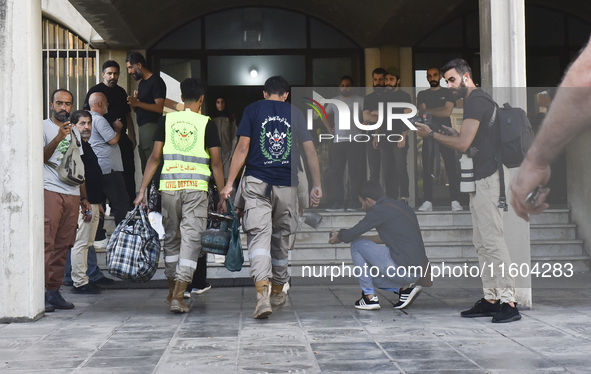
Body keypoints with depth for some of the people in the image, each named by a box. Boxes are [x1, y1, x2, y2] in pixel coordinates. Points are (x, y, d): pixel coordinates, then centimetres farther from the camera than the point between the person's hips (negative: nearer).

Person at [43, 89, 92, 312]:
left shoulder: (75, 132, 22)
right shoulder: (44, 127, 4)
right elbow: (40, 157, -10)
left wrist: (84, 197, 19)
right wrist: (58, 138, -22)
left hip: (72, 194, 6)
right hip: (50, 191, -6)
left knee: (63, 245, 3)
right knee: (46, 243, -12)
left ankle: (54, 291, 6)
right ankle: (41, 292, -12)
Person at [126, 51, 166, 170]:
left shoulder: (156, 81, -7)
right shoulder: (142, 83, 22)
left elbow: (159, 108, -17)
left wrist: (137, 103, -20)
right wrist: (133, 102, 3)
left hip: (151, 127, -10)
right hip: (142, 127, 10)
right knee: (145, 168, 9)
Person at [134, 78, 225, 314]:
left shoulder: (167, 120, 7)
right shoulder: (207, 124, 1)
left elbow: (155, 157, 3)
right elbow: (216, 163, -1)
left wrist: (142, 191, 6)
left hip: (169, 186, 3)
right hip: (196, 188, -3)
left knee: (171, 237, 17)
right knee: (191, 240, -1)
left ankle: (172, 291, 28)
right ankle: (178, 295, -10)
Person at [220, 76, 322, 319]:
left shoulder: (253, 109, 5)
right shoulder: (295, 113, 10)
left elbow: (242, 148, -3)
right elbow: (310, 150, 5)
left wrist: (229, 183, -2)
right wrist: (316, 185, 9)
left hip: (256, 182, -2)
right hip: (287, 185, 2)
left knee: (259, 236, -9)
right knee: (281, 238, 15)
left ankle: (262, 291, -28)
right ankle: (277, 292, 29)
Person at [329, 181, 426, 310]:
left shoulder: (379, 210, -9)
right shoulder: (402, 206, 17)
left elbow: (350, 235, -4)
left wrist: (338, 237, 18)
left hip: (402, 269, -9)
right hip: (419, 271, 9)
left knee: (356, 245, 4)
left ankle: (370, 297, 6)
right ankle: (405, 288, 9)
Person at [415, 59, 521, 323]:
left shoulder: (475, 100, -11)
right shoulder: (479, 99, 22)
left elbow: (463, 144, -16)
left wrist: (431, 134, -4)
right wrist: (449, 132, 17)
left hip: (488, 177, -11)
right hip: (481, 177, 11)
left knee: (491, 239, -13)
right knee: (482, 242, 9)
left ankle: (508, 300, -12)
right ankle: (491, 298, 12)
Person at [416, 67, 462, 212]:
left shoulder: (447, 92, 11)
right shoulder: (422, 94, 17)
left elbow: (448, 112, -3)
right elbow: (422, 112, 2)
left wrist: (429, 110, -3)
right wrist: (440, 110, -5)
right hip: (429, 134, 1)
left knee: (451, 167, -7)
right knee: (427, 169, -4)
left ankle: (455, 201, -6)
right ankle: (428, 201, -3)